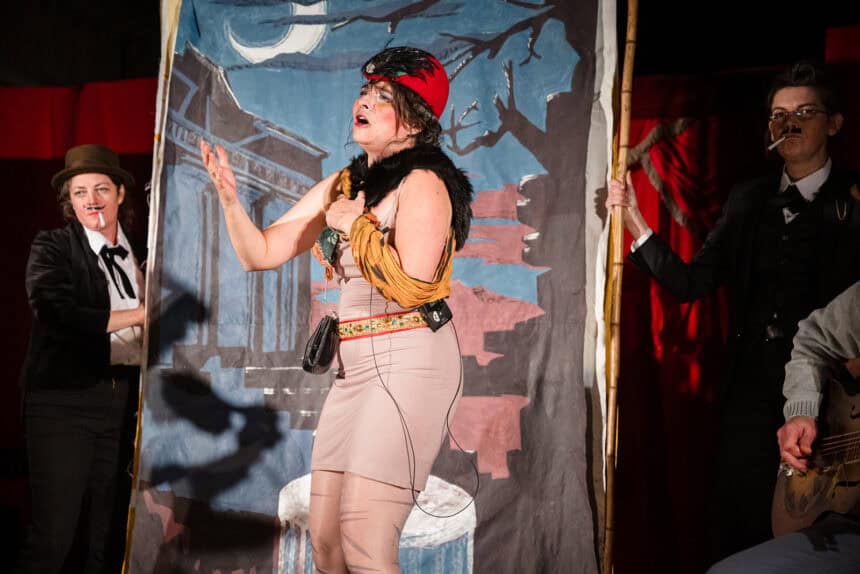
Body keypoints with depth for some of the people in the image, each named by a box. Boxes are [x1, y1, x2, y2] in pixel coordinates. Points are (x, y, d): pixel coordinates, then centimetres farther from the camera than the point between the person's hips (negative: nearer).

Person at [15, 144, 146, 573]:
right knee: (53, 534, -7)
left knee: (109, 532, 8)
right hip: (65, 400, -4)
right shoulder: (52, 248, -1)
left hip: (124, 400, 5)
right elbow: (59, 315, -18)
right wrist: (141, 313, -16)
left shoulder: (138, 254, 14)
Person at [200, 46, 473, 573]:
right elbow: (261, 253, 13)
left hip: (409, 365, -8)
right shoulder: (341, 186, 14)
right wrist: (230, 196, -3)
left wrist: (355, 226, -10)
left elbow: (411, 286, -20)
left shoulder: (422, 183, -8)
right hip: (355, 368, 8)